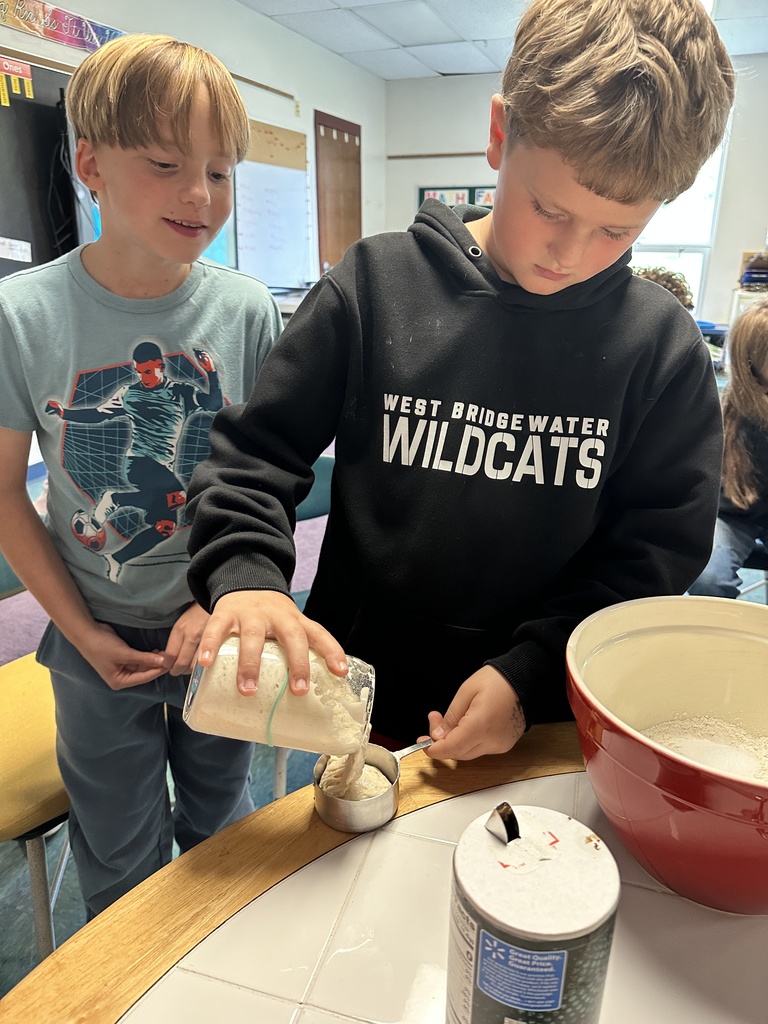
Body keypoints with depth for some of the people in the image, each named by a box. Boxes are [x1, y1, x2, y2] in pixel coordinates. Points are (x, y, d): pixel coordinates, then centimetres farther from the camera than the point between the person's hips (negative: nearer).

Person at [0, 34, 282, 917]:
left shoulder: (246, 311, -11)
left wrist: (221, 602, -13)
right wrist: (81, 631, -6)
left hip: (220, 625, 1)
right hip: (97, 637, 0)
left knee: (221, 822, 23)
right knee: (119, 857, 18)